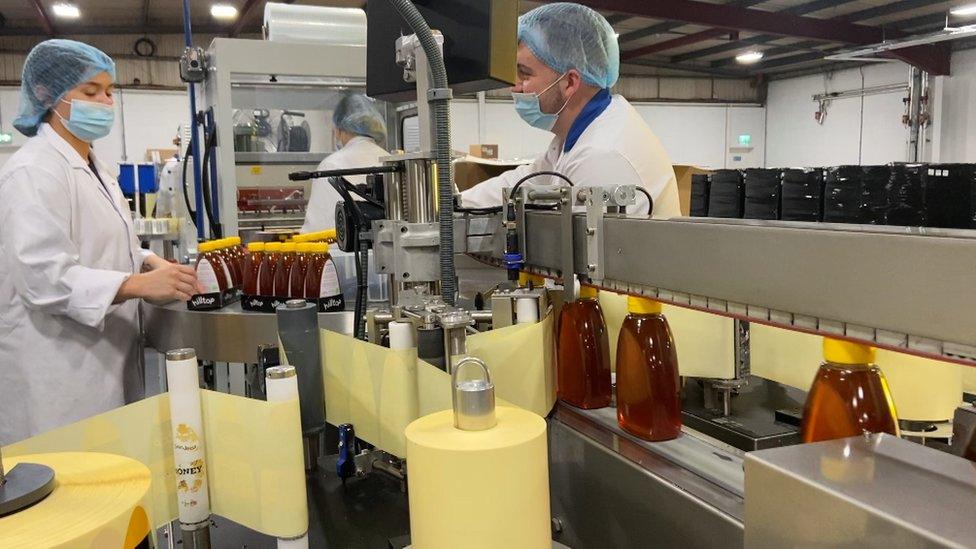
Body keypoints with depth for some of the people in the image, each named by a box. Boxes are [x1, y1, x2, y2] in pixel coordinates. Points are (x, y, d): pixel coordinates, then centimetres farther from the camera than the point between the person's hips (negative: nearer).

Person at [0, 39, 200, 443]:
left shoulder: (92, 168, 14)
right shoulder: (34, 170, -15)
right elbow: (44, 275, -23)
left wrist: (150, 264, 1)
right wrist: (139, 284, -34)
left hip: (104, 361, 9)